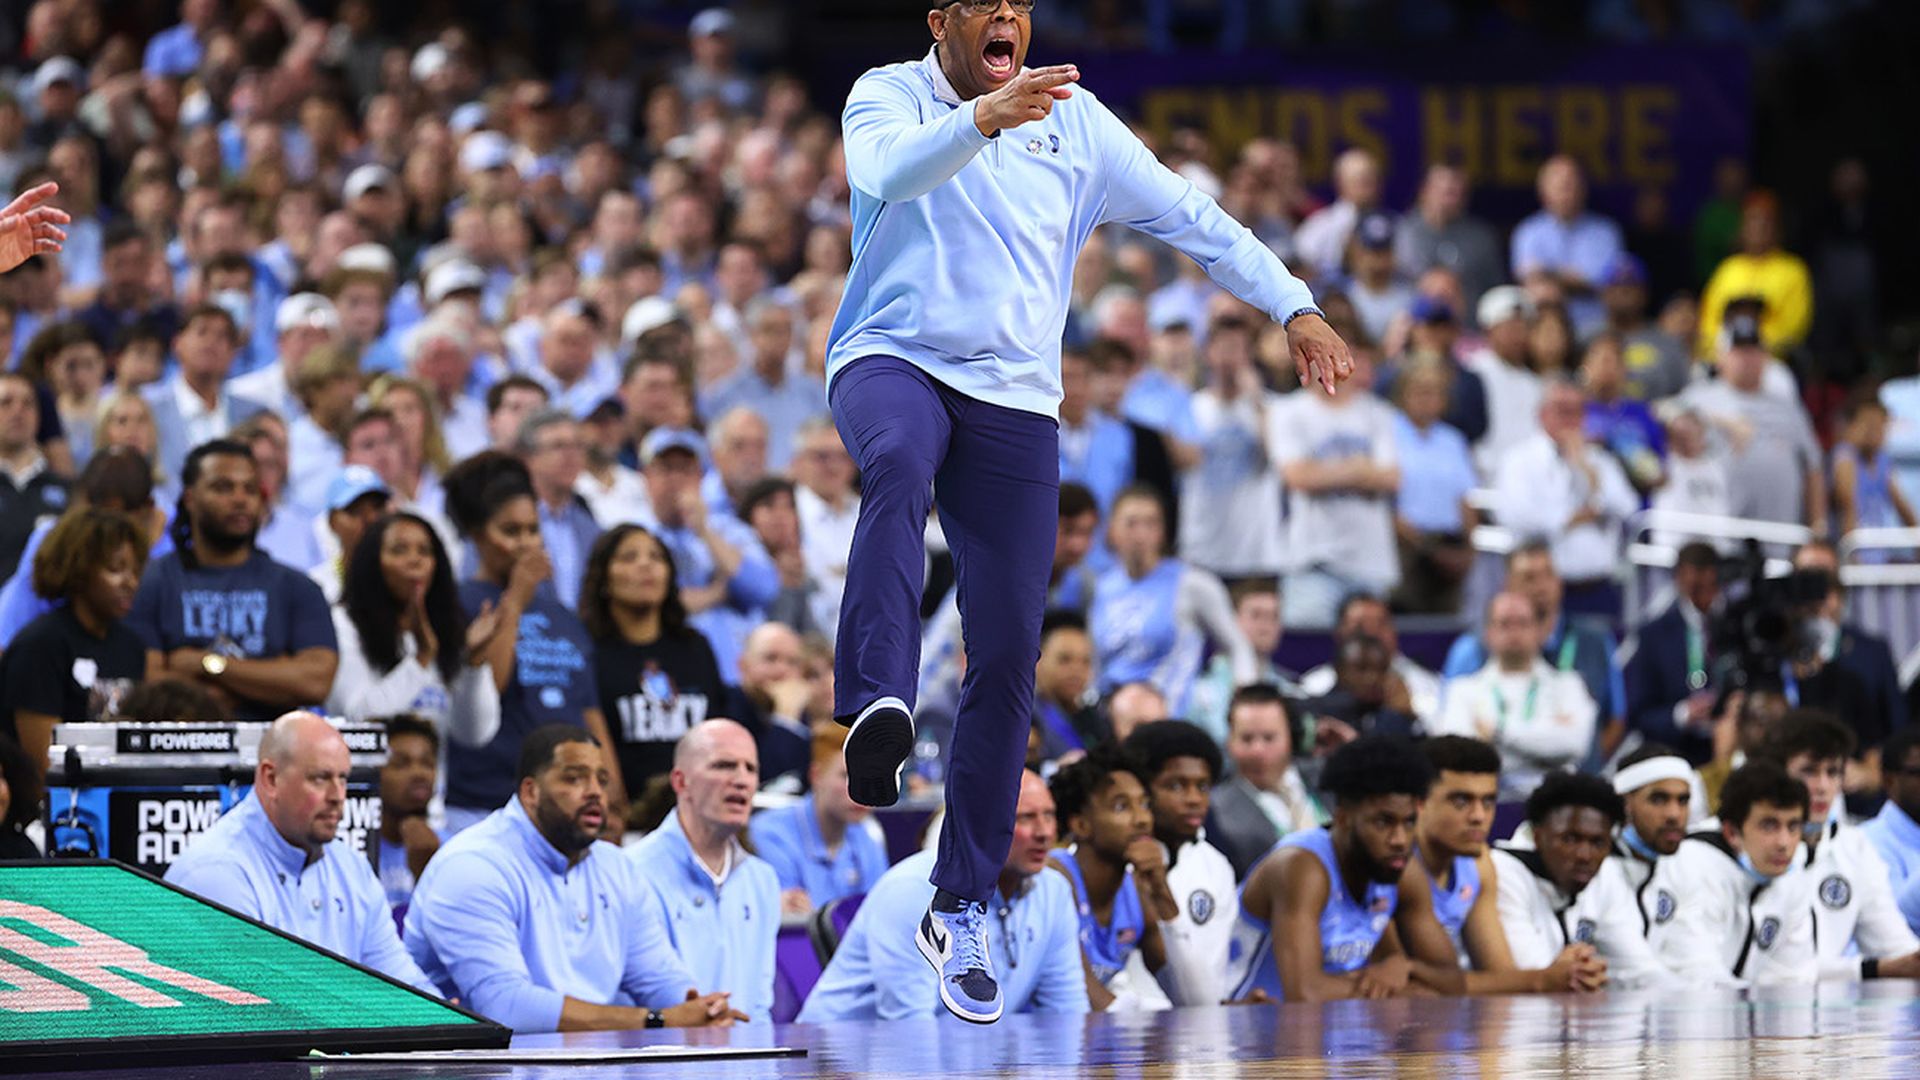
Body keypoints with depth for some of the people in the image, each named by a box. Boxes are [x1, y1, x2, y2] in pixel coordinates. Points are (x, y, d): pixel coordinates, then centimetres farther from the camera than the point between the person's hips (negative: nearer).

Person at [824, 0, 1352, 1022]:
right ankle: (878, 707, -56)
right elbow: (890, 172, -21)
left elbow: (1190, 216, 12)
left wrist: (1294, 306, 2)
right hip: (892, 361, -3)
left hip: (1015, 400, 3)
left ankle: (961, 908, 8)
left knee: (1009, 654, -3)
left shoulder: (1074, 122, 10)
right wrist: (983, 118, -39)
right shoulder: (889, 96, 2)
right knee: (898, 463, -41)